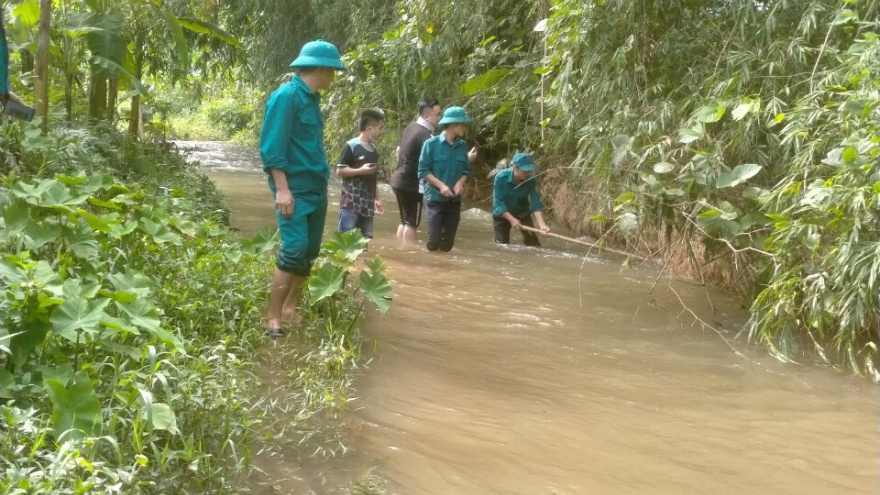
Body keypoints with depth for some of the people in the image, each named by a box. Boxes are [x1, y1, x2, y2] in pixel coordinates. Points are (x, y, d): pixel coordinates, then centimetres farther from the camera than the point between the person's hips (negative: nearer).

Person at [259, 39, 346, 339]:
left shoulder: (312, 98, 13)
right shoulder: (286, 96, -13)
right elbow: (272, 146, -17)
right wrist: (282, 188, -21)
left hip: (316, 188, 9)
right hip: (295, 188, -9)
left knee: (309, 252, 10)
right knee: (294, 250, -13)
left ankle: (290, 308, 20)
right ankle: (273, 318, -7)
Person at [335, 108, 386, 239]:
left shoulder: (374, 151, 14)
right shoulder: (351, 146, -8)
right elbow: (339, 171, -8)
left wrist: (378, 198, 19)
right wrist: (361, 170, -18)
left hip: (367, 203, 7)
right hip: (351, 202, -7)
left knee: (366, 239, 8)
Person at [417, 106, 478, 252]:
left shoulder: (462, 146, 4)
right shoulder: (432, 143, -10)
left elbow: (466, 170, 11)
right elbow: (423, 171, -9)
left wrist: (460, 183, -10)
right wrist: (441, 185, -18)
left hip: (455, 199, 4)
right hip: (436, 197, -4)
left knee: (448, 241, 8)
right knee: (434, 239, -9)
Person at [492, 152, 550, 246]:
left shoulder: (531, 180, -24)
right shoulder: (501, 177, -31)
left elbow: (536, 204, -26)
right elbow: (498, 203, -29)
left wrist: (542, 224, -40)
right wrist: (512, 219, -38)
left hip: (522, 213, 2)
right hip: (502, 214, -2)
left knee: (533, 243, -7)